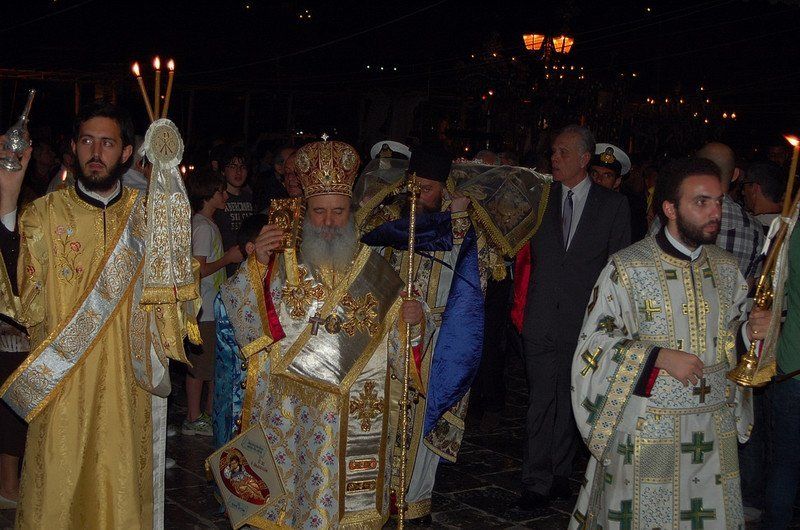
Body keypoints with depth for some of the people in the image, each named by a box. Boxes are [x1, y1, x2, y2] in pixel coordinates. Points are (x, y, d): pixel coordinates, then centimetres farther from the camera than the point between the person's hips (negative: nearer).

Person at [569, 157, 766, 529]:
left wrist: (750, 330, -8)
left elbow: (732, 334, 16)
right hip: (645, 426, -4)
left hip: (715, 426, 4)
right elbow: (596, 338, -9)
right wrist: (659, 357, -19)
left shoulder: (726, 268, 6)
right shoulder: (627, 268, -8)